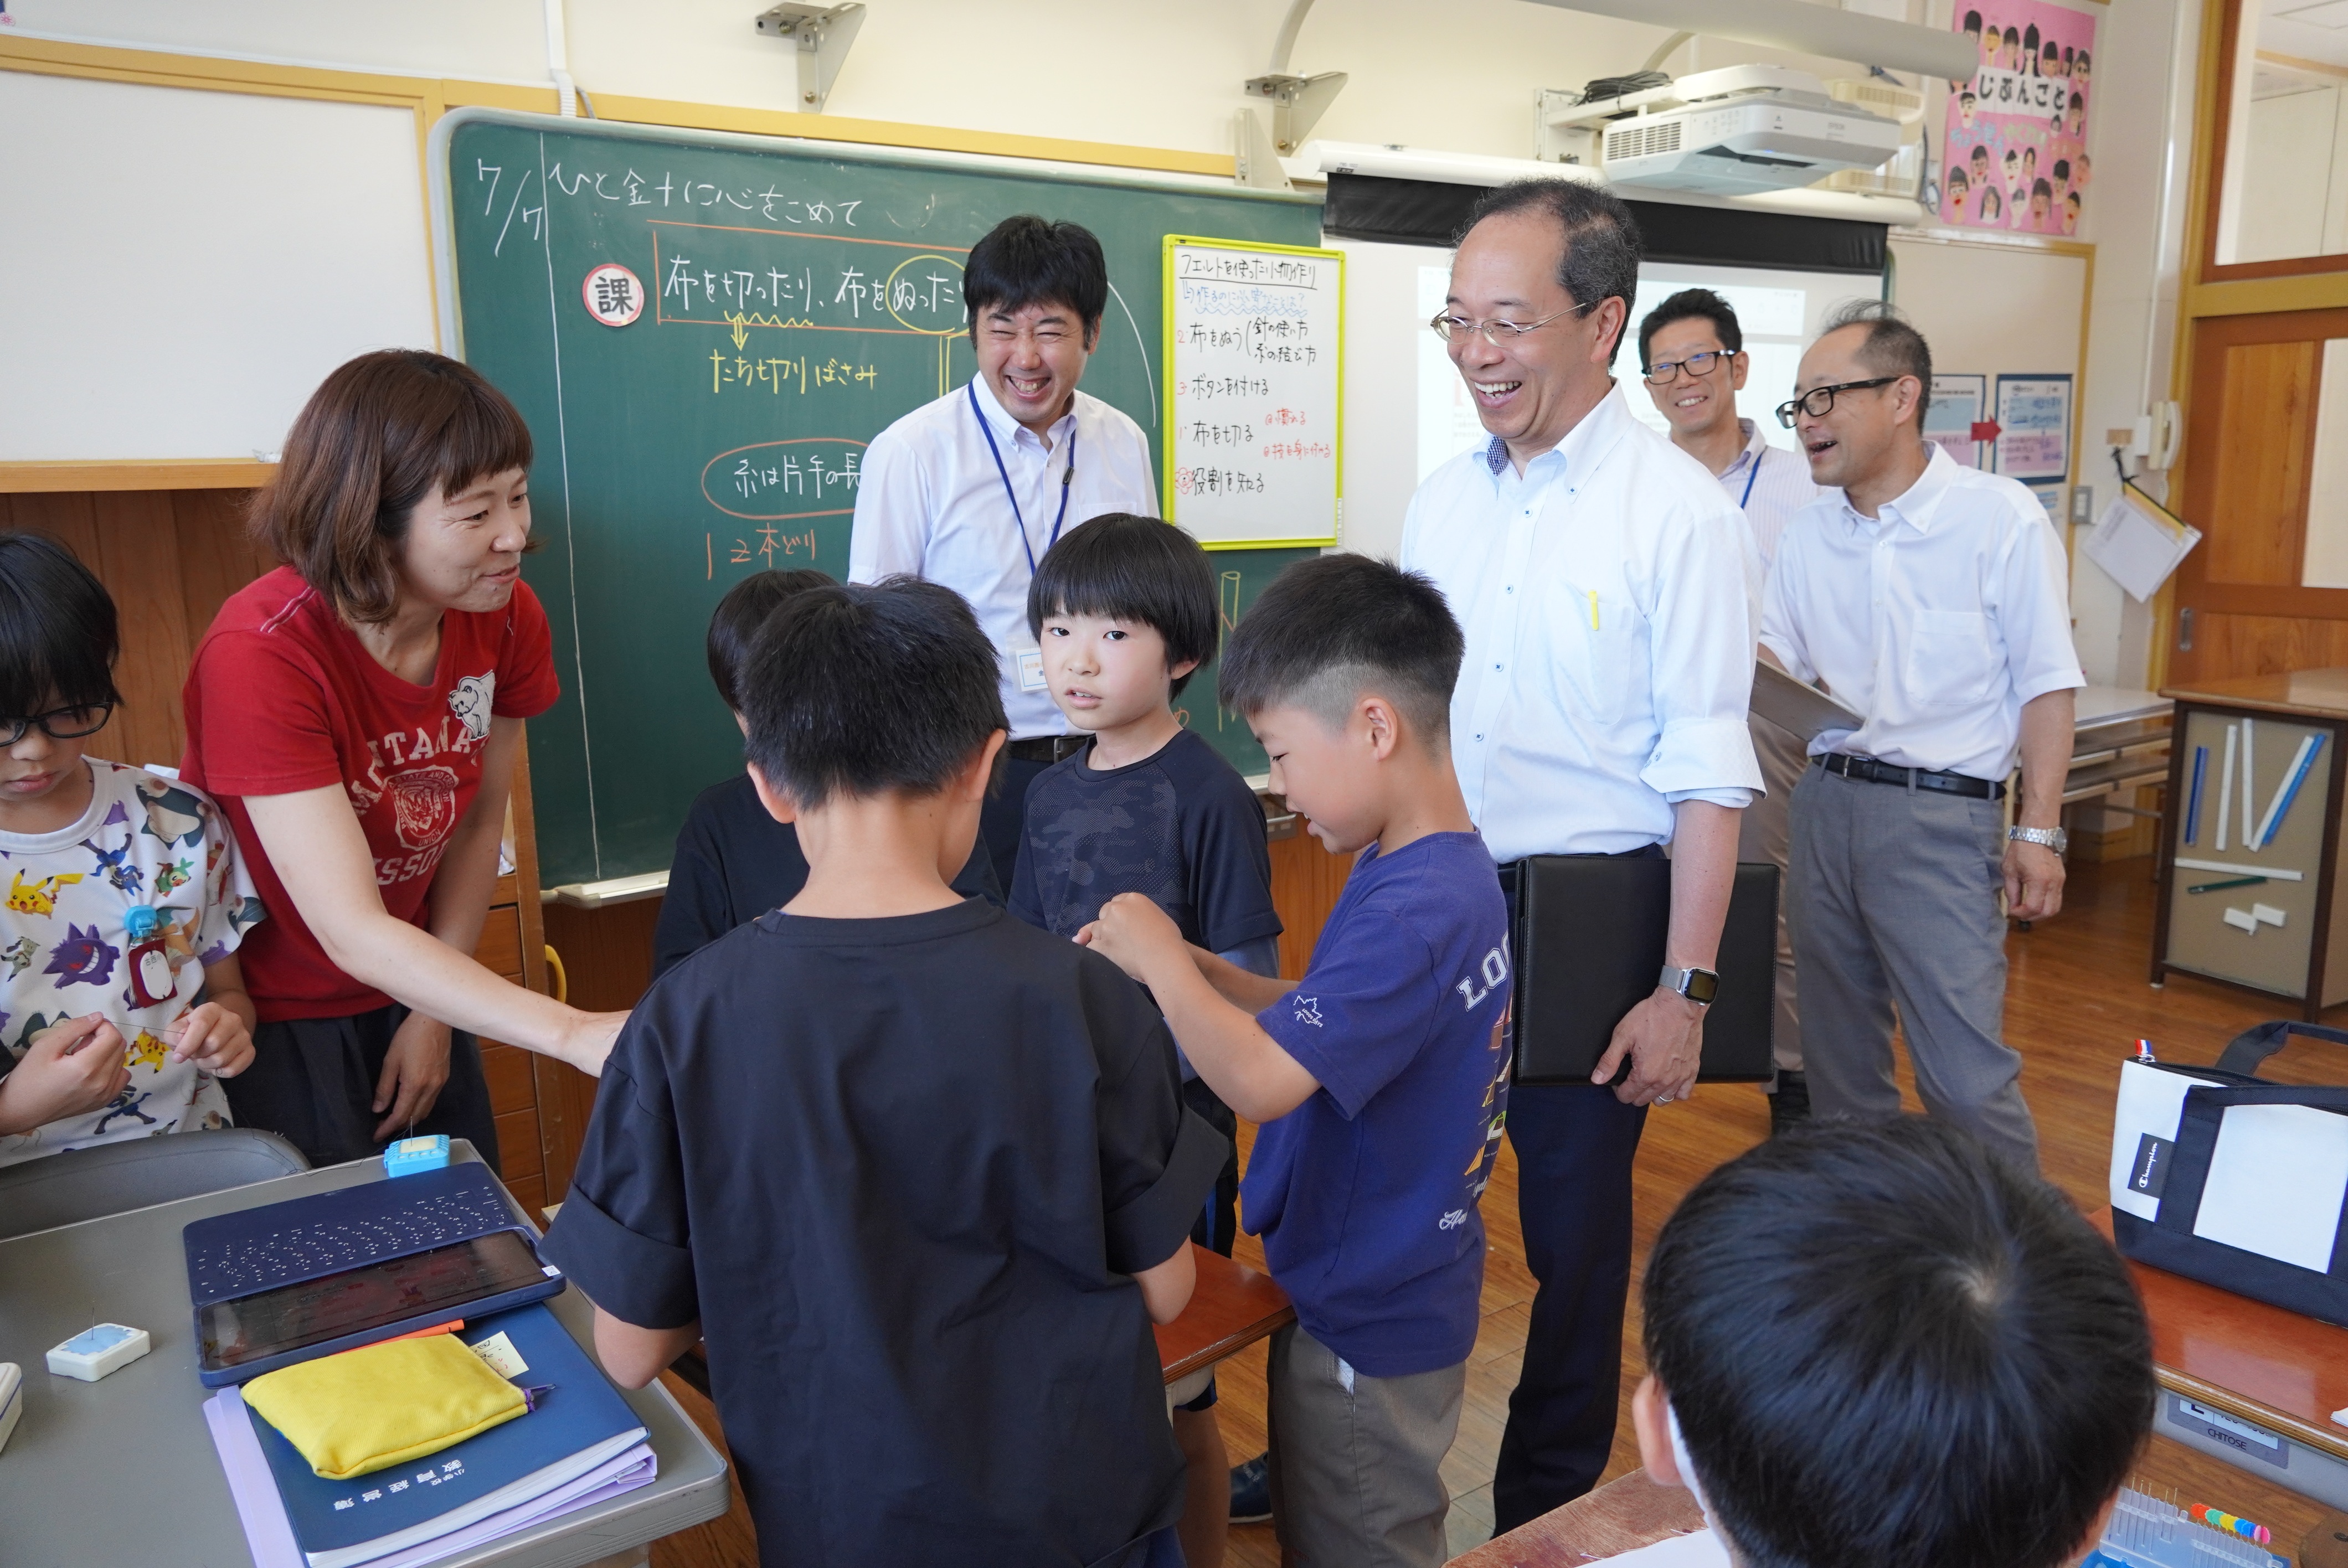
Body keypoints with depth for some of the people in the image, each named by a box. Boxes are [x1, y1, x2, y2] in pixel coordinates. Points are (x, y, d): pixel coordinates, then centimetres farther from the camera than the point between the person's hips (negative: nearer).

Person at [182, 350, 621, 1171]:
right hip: (272, 1016, -5)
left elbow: (476, 824, 0)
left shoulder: (505, 618, -14)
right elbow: (352, 933, -34)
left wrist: (434, 1017, 0)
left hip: (414, 987, 5)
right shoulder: (260, 654, -31)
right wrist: (574, 1033, -43)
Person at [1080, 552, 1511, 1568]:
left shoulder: (1413, 915, -31)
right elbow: (1327, 1023, 7)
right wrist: (1197, 972, -6)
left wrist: (1158, 961, -21)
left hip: (1368, 1325, -9)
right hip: (1385, 1290, 9)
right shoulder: (1442, 875, 0)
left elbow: (1260, 1082, -35)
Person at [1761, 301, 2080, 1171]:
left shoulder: (2000, 518, -7)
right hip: (1826, 800, 6)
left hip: (1941, 814, -5)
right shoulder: (1810, 531, 8)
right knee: (1839, 1056, 16)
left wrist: (2039, 831, -10)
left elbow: (2046, 684, -6)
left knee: (1965, 1073, -7)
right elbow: (1772, 659, 14)